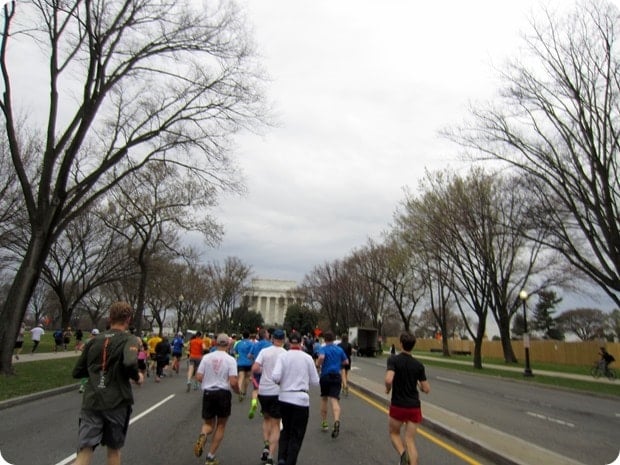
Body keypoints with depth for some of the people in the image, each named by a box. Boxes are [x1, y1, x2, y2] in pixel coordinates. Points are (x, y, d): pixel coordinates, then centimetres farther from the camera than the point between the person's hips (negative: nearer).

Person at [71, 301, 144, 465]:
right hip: (116, 403, -3)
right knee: (113, 449, 17)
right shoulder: (129, 339, -6)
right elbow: (130, 363, -26)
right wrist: (137, 377, -6)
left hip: (91, 402, 3)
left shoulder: (94, 340, 10)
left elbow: (77, 372, 14)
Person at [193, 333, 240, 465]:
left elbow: (198, 377, -3)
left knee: (208, 424, 19)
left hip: (208, 393, 2)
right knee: (221, 426, 16)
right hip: (223, 394, -2)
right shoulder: (230, 359, -10)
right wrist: (237, 391, 6)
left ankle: (202, 435, -15)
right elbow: (233, 382, -15)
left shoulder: (206, 357, -2)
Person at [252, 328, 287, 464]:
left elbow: (254, 368, -12)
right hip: (278, 392, -1)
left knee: (266, 418, 24)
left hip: (263, 391, 2)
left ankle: (266, 447, 10)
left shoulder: (264, 351, -5)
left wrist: (263, 370, 8)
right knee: (275, 424, 8)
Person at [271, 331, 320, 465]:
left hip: (284, 398, 2)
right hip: (301, 399, -2)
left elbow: (275, 377, -16)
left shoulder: (283, 356, -5)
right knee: (296, 435, 11)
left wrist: (281, 382, 5)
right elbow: (315, 381, 1)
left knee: (285, 430, 21)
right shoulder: (307, 358, -4)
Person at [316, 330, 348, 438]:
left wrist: (318, 365, -10)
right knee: (334, 400, -8)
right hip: (336, 376, 1)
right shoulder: (339, 349, 7)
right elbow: (346, 362, 12)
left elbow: (321, 357, -27)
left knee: (324, 399, 18)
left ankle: (324, 423, 28)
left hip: (325, 376, -1)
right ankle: (336, 421, -33)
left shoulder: (323, 349, -6)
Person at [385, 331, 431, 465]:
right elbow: (426, 389, 0)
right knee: (410, 441, 9)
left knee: (394, 433, 21)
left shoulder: (393, 360, -12)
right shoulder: (418, 365, -2)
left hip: (398, 406, -2)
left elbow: (388, 380, -27)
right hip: (414, 407, 3)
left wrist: (388, 389, -6)